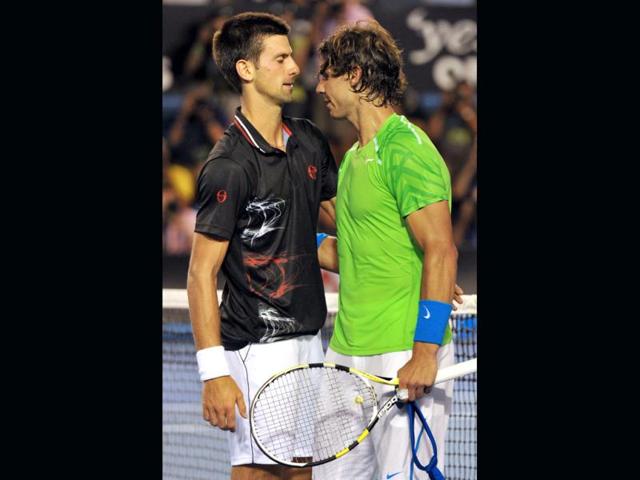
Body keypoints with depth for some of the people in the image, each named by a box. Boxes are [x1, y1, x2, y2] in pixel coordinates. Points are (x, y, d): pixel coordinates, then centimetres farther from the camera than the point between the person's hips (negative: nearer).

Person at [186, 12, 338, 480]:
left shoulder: (310, 141, 9)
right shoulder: (228, 167, -15)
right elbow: (202, 273, -15)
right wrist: (213, 372, -20)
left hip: (308, 338, 8)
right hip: (258, 349, -8)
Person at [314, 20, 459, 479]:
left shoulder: (406, 149, -12)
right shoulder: (354, 157, 17)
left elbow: (441, 252, -18)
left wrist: (425, 353, -23)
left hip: (404, 361, -9)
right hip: (346, 356, 9)